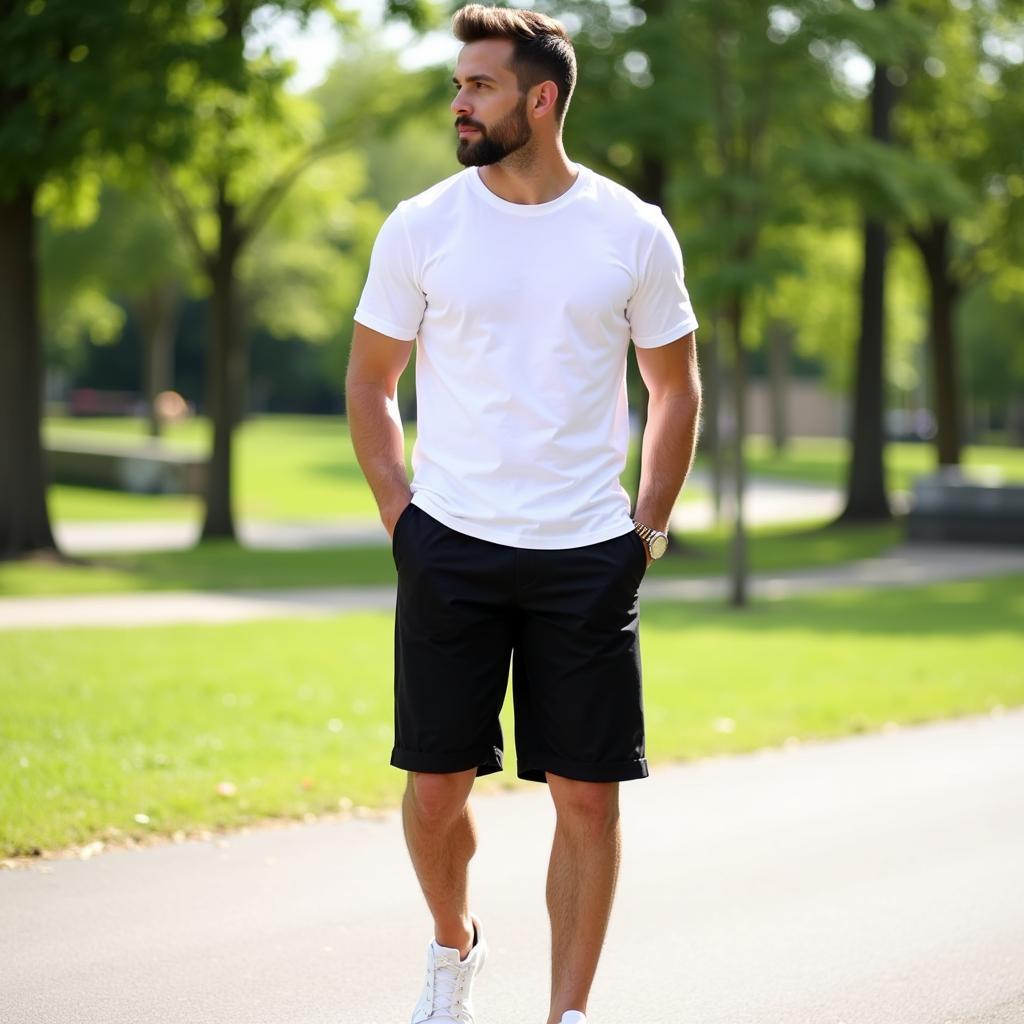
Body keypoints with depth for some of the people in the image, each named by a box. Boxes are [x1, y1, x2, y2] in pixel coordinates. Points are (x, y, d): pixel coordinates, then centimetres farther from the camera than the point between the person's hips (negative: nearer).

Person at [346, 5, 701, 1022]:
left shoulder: (633, 232, 0)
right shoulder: (420, 227, 1)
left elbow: (675, 387, 11)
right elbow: (369, 381, 11)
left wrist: (647, 528, 5)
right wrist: (401, 518, 3)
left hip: (588, 556, 0)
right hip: (449, 549, 0)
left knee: (587, 796, -1)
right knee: (436, 785, 4)